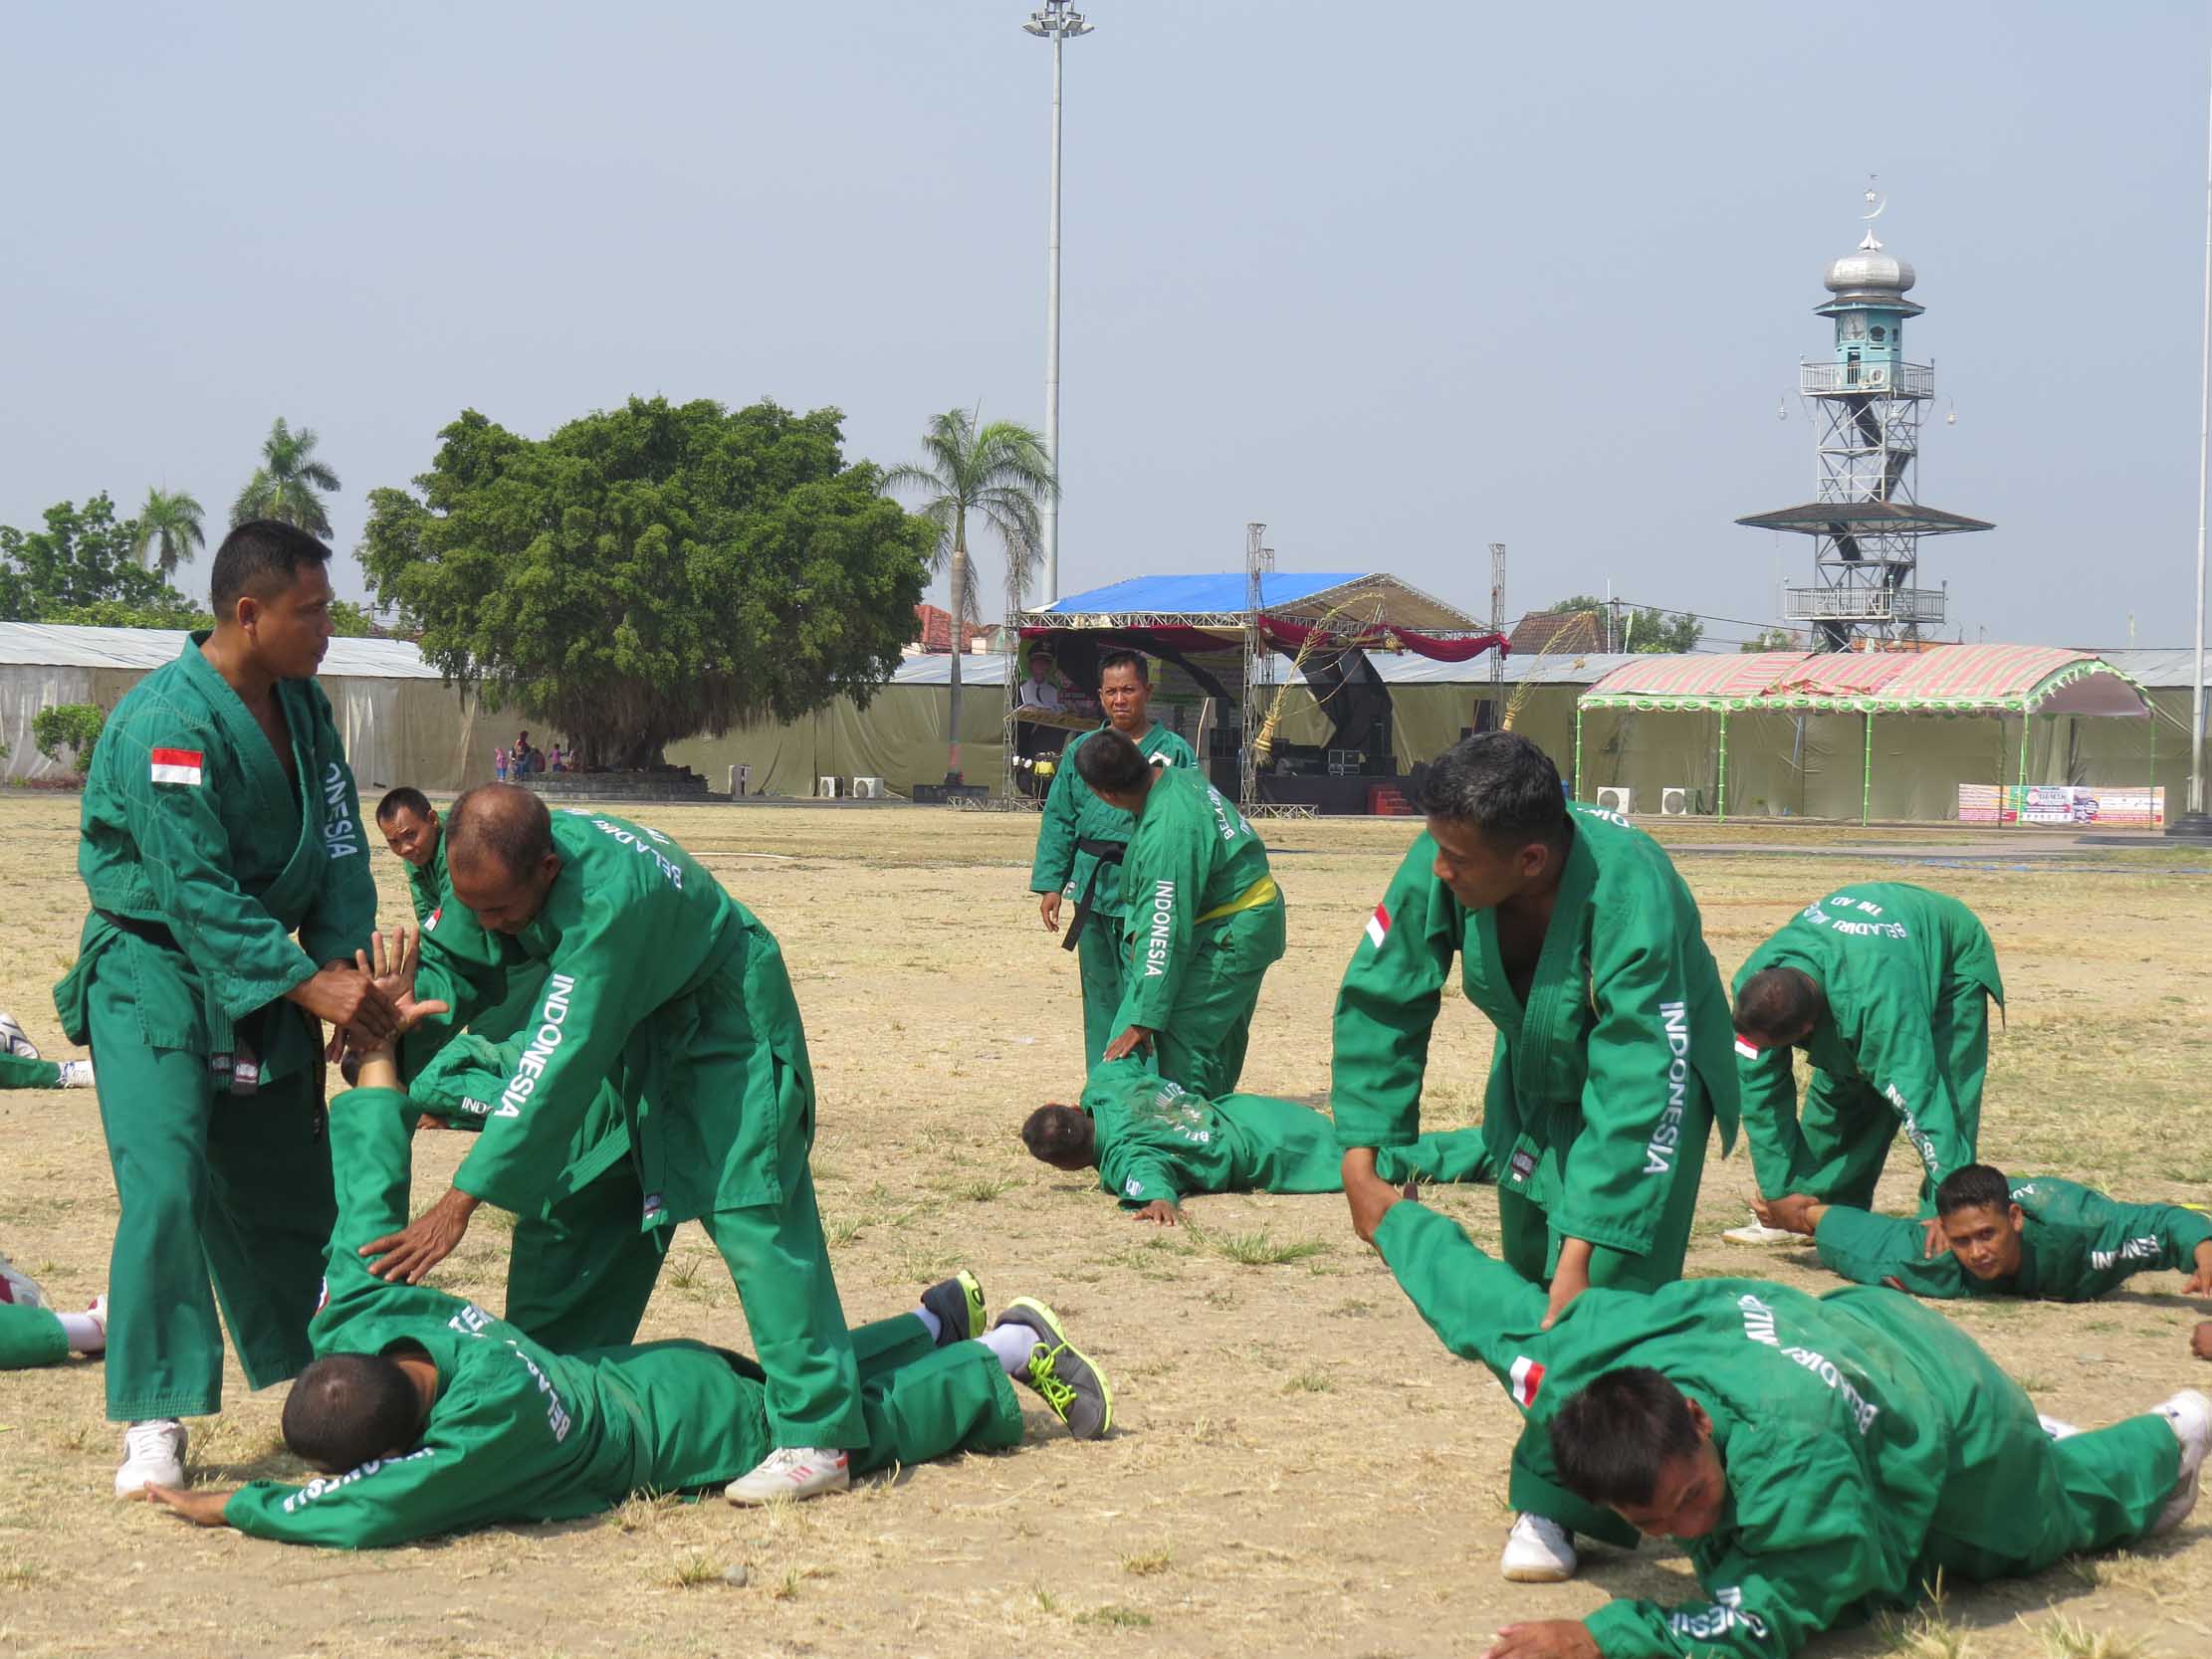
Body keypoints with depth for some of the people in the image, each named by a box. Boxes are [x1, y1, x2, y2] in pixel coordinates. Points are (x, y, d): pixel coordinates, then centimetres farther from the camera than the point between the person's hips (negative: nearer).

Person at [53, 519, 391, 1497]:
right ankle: (154, 1419, -12)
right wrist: (308, 982, -30)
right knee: (167, 1186, -18)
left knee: (288, 1187, 14)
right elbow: (196, 892, -27)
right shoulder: (165, 723, -24)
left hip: (269, 975, 7)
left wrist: (341, 961, -13)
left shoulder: (300, 705, 2)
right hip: (154, 977, -7)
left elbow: (338, 846, 3)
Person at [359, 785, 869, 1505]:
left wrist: (462, 1201, -40)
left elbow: (561, 1067, -41)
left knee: (748, 1213, -17)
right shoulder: (495, 864, -19)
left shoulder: (607, 898, -41)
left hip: (723, 1034, -8)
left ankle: (815, 1438, -17)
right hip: (628, 1030, 8)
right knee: (562, 1197, 7)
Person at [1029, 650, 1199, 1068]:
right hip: (1093, 888, 4)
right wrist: (1050, 884, 6)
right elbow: (1058, 821, 13)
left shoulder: (1174, 751, 2)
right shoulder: (1081, 751, 12)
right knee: (1100, 994, 11)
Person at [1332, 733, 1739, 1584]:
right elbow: (1379, 1000, -14)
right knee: (1531, 1269, 13)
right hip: (1534, 1080, 6)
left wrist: (1585, 1252, -45)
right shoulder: (1438, 869, -29)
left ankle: (1554, 1499, -11)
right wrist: (1365, 1148, -19)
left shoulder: (1631, 898, -43)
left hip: (1652, 1072, -6)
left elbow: (1637, 1097, -42)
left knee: (1607, 1283, -18)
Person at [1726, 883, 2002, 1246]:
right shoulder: (1752, 984, -29)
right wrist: (1778, 1195, -18)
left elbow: (1918, 1098, -48)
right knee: (1835, 1087, 1)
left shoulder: (1875, 1000, -50)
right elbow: (1760, 1093, -21)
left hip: (1952, 961, -6)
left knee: (1942, 1097, -22)